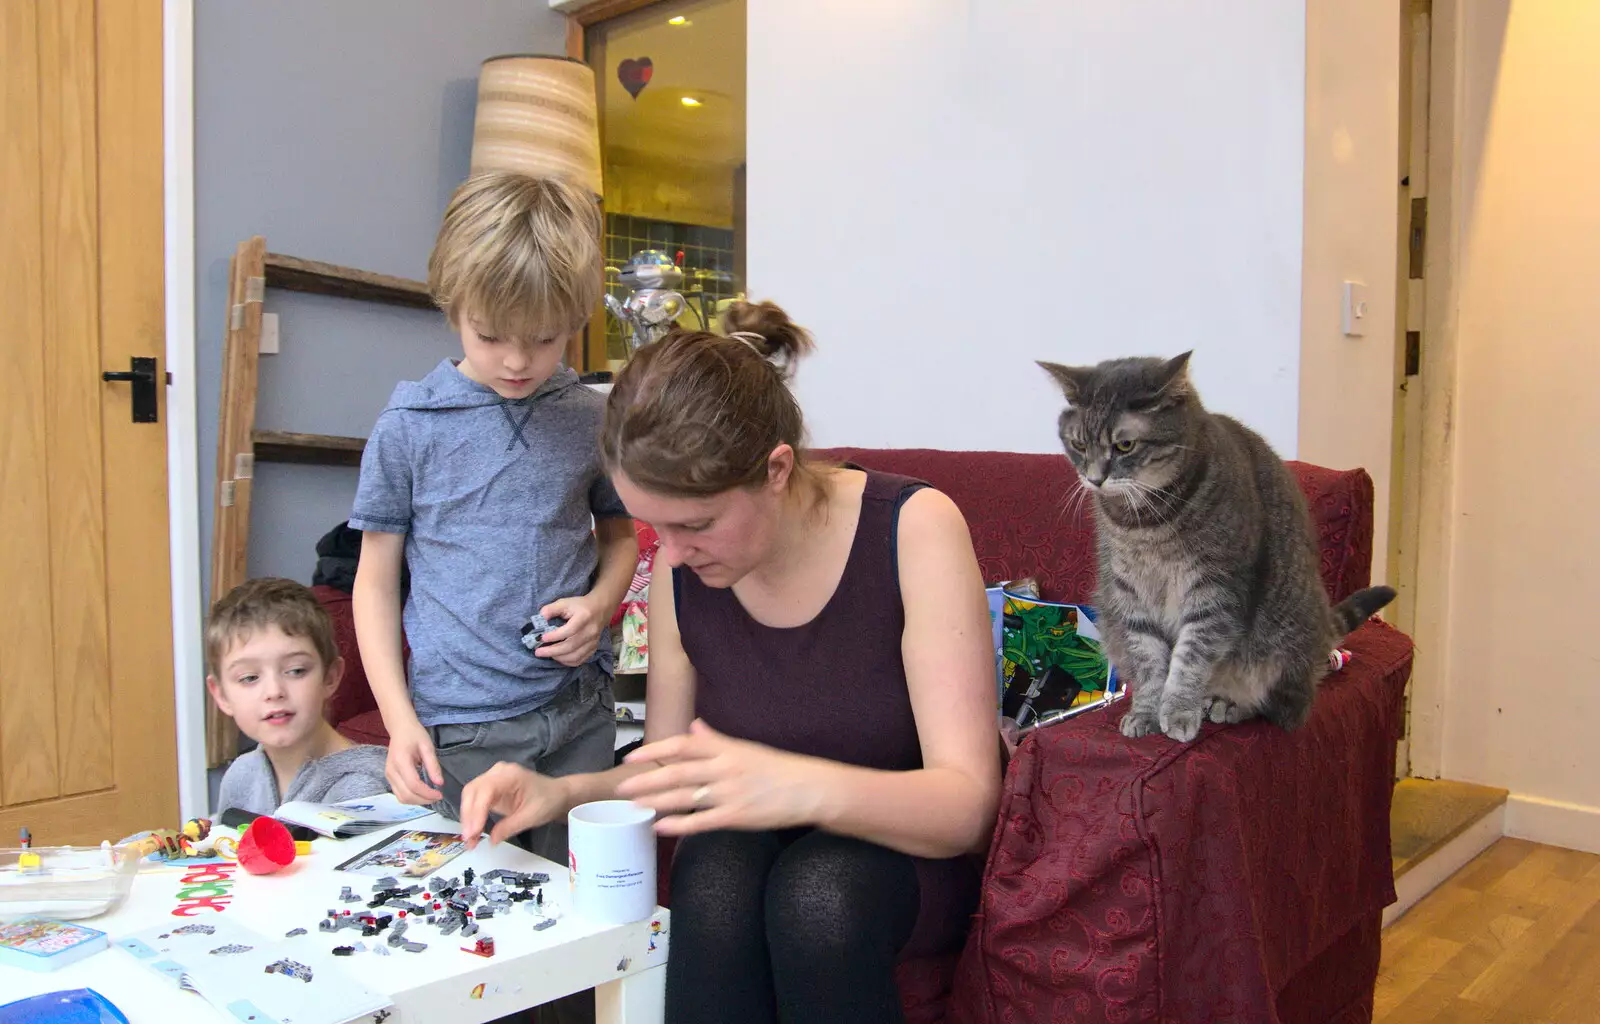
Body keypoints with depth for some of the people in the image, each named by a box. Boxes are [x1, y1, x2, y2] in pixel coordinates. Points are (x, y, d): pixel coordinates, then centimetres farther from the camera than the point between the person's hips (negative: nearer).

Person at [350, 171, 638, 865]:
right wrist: (399, 720, -6)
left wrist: (600, 603, -5)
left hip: (580, 711, 2)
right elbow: (375, 580, 1)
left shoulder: (590, 419, 2)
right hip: (464, 722, -2)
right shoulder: (410, 427, -4)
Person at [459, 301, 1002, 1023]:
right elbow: (667, 770, 4)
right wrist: (561, 794, -17)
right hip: (747, 851, 3)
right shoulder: (678, 565, -6)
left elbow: (967, 802, -23)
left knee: (817, 890, -34)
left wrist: (809, 788, -41)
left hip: (901, 851, -2)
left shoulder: (912, 528, -19)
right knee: (715, 871, -31)